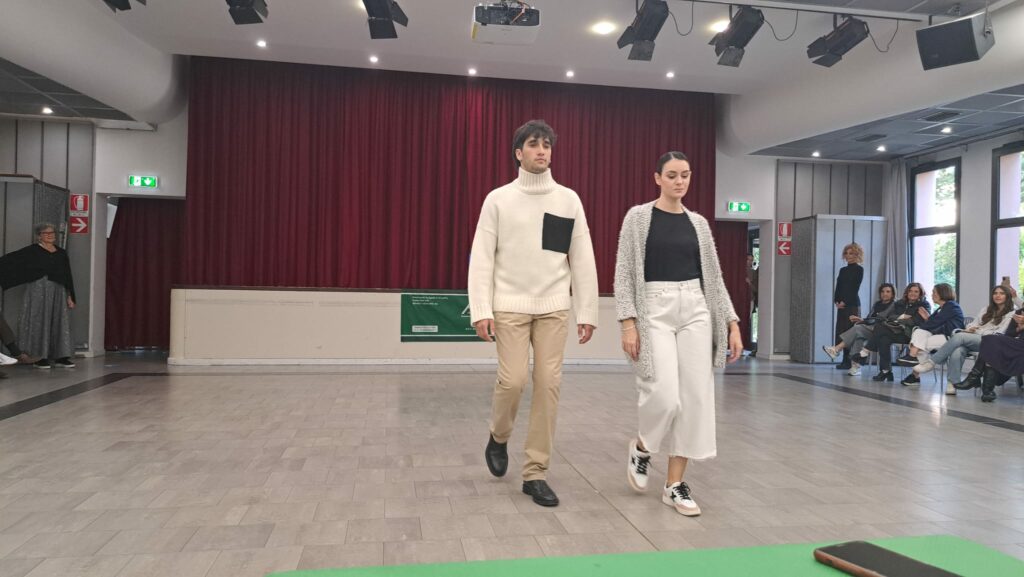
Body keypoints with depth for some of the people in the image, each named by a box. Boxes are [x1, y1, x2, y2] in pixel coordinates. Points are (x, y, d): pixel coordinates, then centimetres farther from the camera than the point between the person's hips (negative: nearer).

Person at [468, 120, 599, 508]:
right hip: (511, 306, -2)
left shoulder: (569, 200, 6)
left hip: (554, 308, 2)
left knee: (548, 385, -1)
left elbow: (583, 260, 6)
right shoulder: (498, 199, 1)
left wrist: (587, 312, 1)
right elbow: (482, 258, -3)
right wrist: (481, 310, -12)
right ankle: (499, 436, 23)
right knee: (513, 380, -10)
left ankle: (535, 473, 9)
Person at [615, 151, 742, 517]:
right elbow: (624, 273, -4)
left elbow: (713, 276, 13)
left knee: (695, 398, 0)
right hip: (655, 310, -4)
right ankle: (641, 448, 21)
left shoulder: (698, 223, 12)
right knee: (665, 396, -13)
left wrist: (732, 323, 6)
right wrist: (628, 322, -14)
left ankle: (675, 485, 12)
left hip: (695, 311, 5)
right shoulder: (639, 217, 0)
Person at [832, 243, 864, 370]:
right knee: (841, 331, 3)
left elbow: (855, 288, -8)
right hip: (841, 305, 7)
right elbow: (838, 286, 13)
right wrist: (836, 301, -2)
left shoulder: (859, 269, -1)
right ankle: (845, 360, 6)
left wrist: (844, 302, -13)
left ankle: (850, 361, -6)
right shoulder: (843, 270, 17)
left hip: (852, 304, -6)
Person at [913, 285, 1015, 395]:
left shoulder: (1010, 314, 12)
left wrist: (978, 331, -8)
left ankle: (931, 362, -35)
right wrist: (969, 329, -1)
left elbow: (999, 333, 0)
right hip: (971, 338, 4)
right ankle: (952, 384, -37)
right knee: (957, 352, -34)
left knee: (959, 336, -35)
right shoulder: (986, 310, 30)